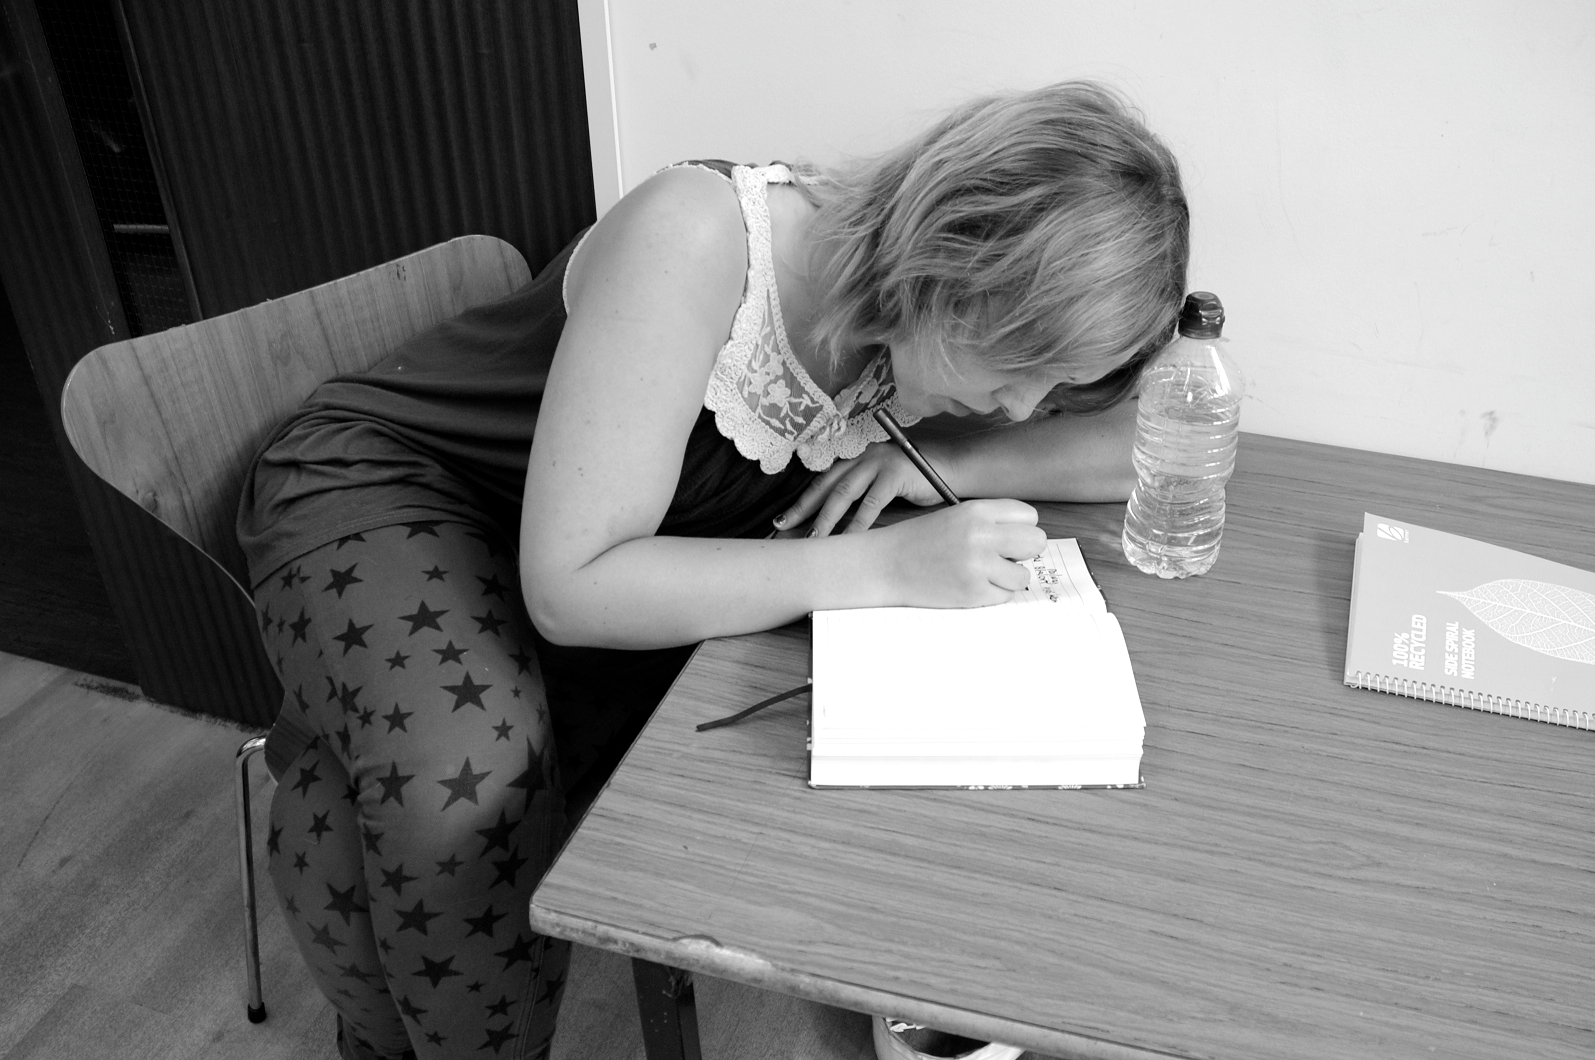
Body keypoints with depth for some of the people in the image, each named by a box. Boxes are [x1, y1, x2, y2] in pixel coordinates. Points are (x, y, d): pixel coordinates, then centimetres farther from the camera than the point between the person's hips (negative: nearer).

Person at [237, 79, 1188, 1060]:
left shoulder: (931, 327, -13)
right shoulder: (697, 236, -32)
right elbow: (571, 585, -33)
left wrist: (941, 459, -27)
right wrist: (889, 565, -39)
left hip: (591, 577, 5)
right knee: (474, 777, -32)